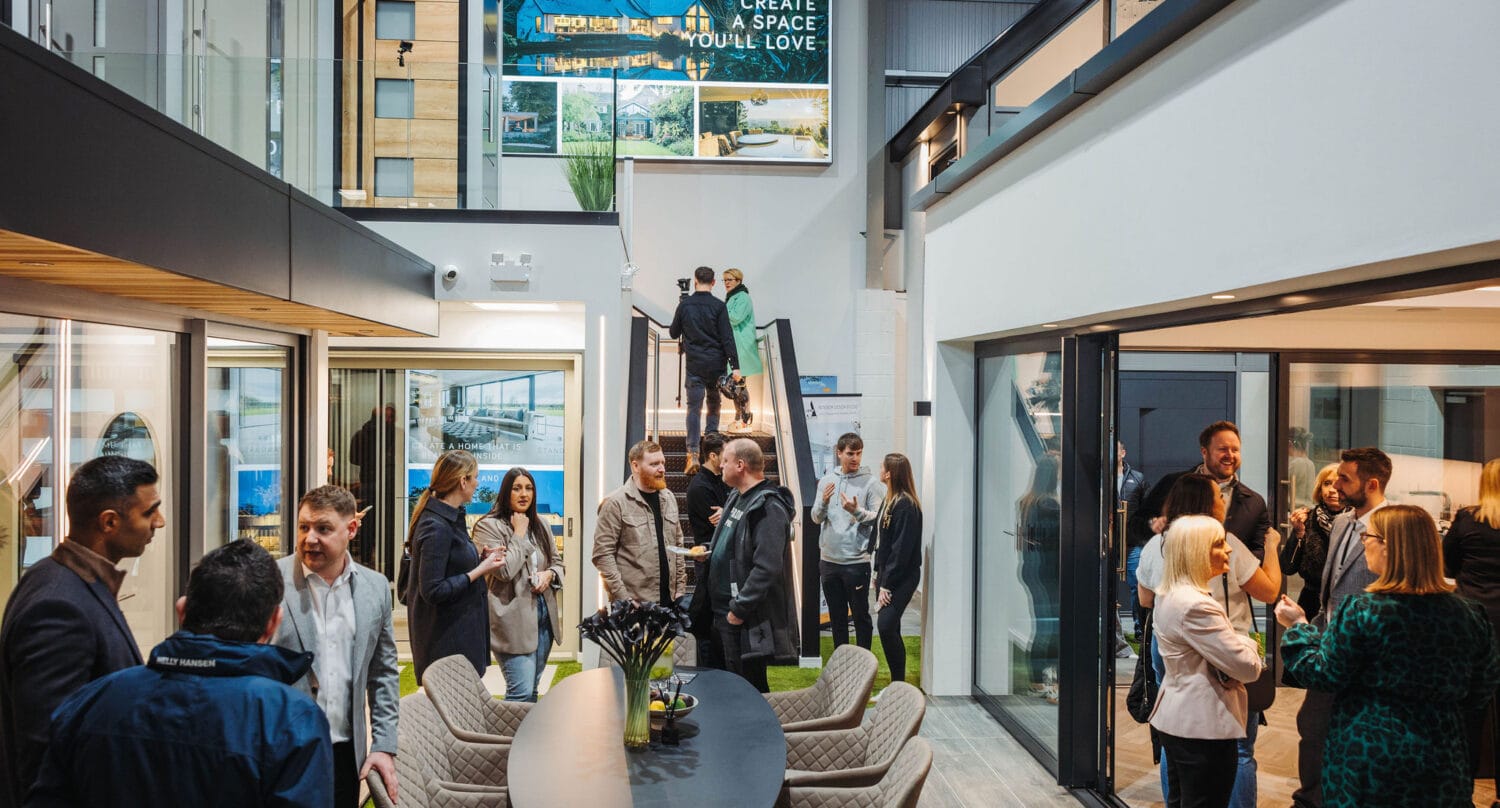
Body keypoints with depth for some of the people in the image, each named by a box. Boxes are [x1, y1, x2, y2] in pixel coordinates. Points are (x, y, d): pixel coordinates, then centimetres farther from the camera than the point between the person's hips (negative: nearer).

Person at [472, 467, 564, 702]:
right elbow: (504, 571, -17)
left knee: (532, 689, 14)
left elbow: (558, 562, 20)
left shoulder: (540, 526, 13)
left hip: (543, 614, 7)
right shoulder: (488, 526, -7)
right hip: (513, 619, -7)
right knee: (521, 691, -12)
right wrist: (519, 534, -10)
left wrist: (549, 574, -2)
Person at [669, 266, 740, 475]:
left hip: (694, 364, 0)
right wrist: (735, 366, -7)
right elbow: (727, 337, -8)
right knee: (714, 404, 18)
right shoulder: (718, 306, -5)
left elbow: (673, 333, 12)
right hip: (716, 364, 0)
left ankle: (693, 453, -11)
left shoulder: (684, 305, 1)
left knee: (694, 407, 0)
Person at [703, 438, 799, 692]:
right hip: (725, 612, 10)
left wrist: (740, 609, -22)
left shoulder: (768, 507, -18)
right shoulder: (736, 498, 13)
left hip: (748, 623, -10)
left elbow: (766, 568, -25)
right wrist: (709, 554, 9)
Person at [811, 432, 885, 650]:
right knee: (837, 616, 15)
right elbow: (816, 518, 6)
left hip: (857, 561, -4)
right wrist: (824, 502, -14)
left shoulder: (870, 483, -6)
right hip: (829, 559, 5)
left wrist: (857, 511, -24)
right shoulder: (827, 480, 7)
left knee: (861, 615, 5)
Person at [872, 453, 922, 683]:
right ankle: (897, 683, 20)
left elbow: (901, 548, -20)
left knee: (886, 626, -16)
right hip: (886, 572, 10)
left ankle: (899, 684, -6)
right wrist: (879, 573, 14)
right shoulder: (889, 500, 12)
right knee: (890, 629, 11)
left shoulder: (905, 505, -17)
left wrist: (887, 584, -19)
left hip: (902, 576, -9)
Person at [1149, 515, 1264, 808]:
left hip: (1177, 719, 10)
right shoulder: (1196, 606, -24)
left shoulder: (1168, 596, 9)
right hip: (1203, 727, -10)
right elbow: (1248, 667, -21)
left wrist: (1237, 643, 0)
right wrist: (1247, 643, 1)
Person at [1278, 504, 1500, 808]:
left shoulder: (1360, 610, -18)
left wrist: (1298, 627, 4)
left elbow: (1325, 676, -10)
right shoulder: (1470, 615, -4)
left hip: (1367, 758, -4)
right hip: (1443, 765, 4)